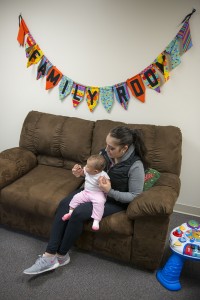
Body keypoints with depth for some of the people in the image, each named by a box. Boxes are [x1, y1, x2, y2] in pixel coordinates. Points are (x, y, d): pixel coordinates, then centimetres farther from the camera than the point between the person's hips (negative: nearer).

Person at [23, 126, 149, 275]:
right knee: (64, 204, -17)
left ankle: (61, 256, -3)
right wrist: (82, 173, -12)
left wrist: (109, 191, -29)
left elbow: (134, 195, -18)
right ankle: (49, 255, -14)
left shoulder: (135, 166, -25)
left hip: (116, 200, -6)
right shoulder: (105, 152, -8)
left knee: (79, 213, -26)